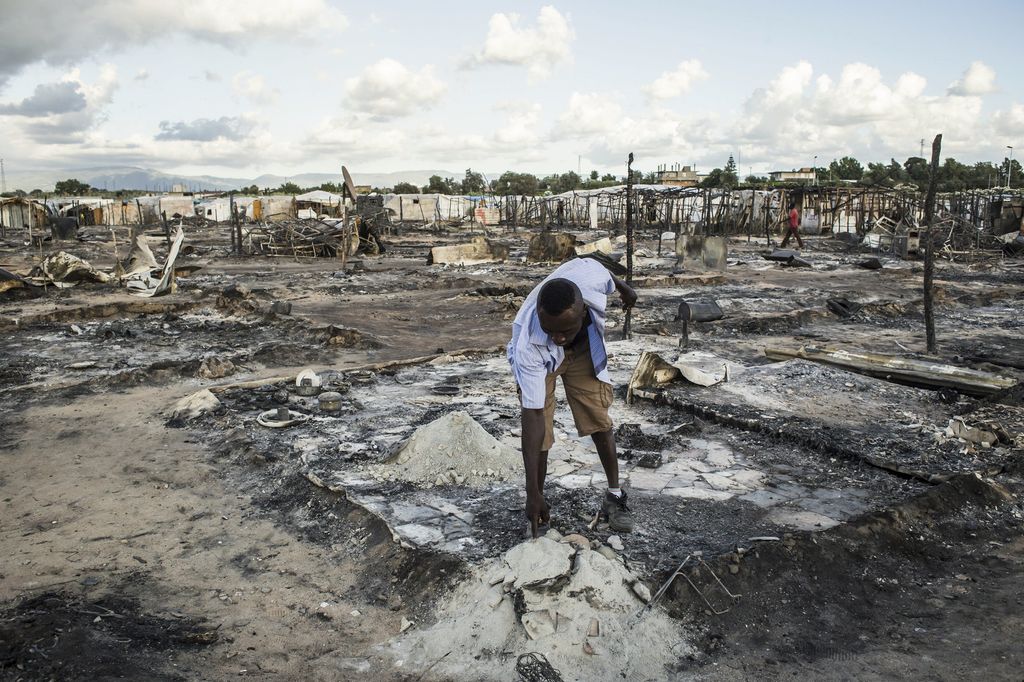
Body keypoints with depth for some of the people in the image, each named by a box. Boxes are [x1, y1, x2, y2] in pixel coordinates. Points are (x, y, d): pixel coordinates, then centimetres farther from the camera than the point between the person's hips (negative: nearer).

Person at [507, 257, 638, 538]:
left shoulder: (590, 276, -41)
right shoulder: (528, 346, -45)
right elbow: (532, 415, -41)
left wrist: (622, 287, 12)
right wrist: (532, 493, -40)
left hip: (585, 348, 3)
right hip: (540, 359, -3)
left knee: (599, 420, 3)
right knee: (539, 433, -10)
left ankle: (614, 496, 19)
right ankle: (539, 504, 10)